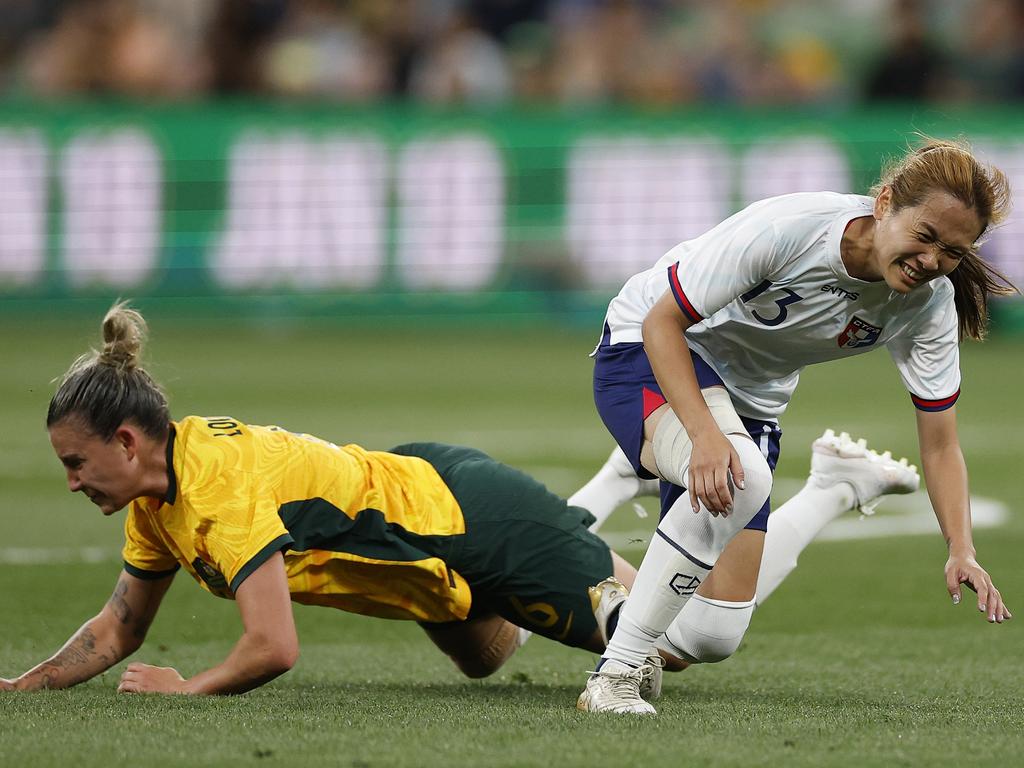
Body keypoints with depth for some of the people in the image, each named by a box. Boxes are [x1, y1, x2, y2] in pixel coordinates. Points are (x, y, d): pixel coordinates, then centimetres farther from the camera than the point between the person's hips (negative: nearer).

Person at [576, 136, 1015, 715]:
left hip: (751, 401, 6)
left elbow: (940, 447, -9)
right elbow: (662, 322, -25)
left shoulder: (929, 307, -17)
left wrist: (962, 551, -25)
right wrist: (706, 434, -39)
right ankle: (615, 676, -30)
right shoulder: (788, 229, -31)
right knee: (741, 475, -39)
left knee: (711, 636, -4)